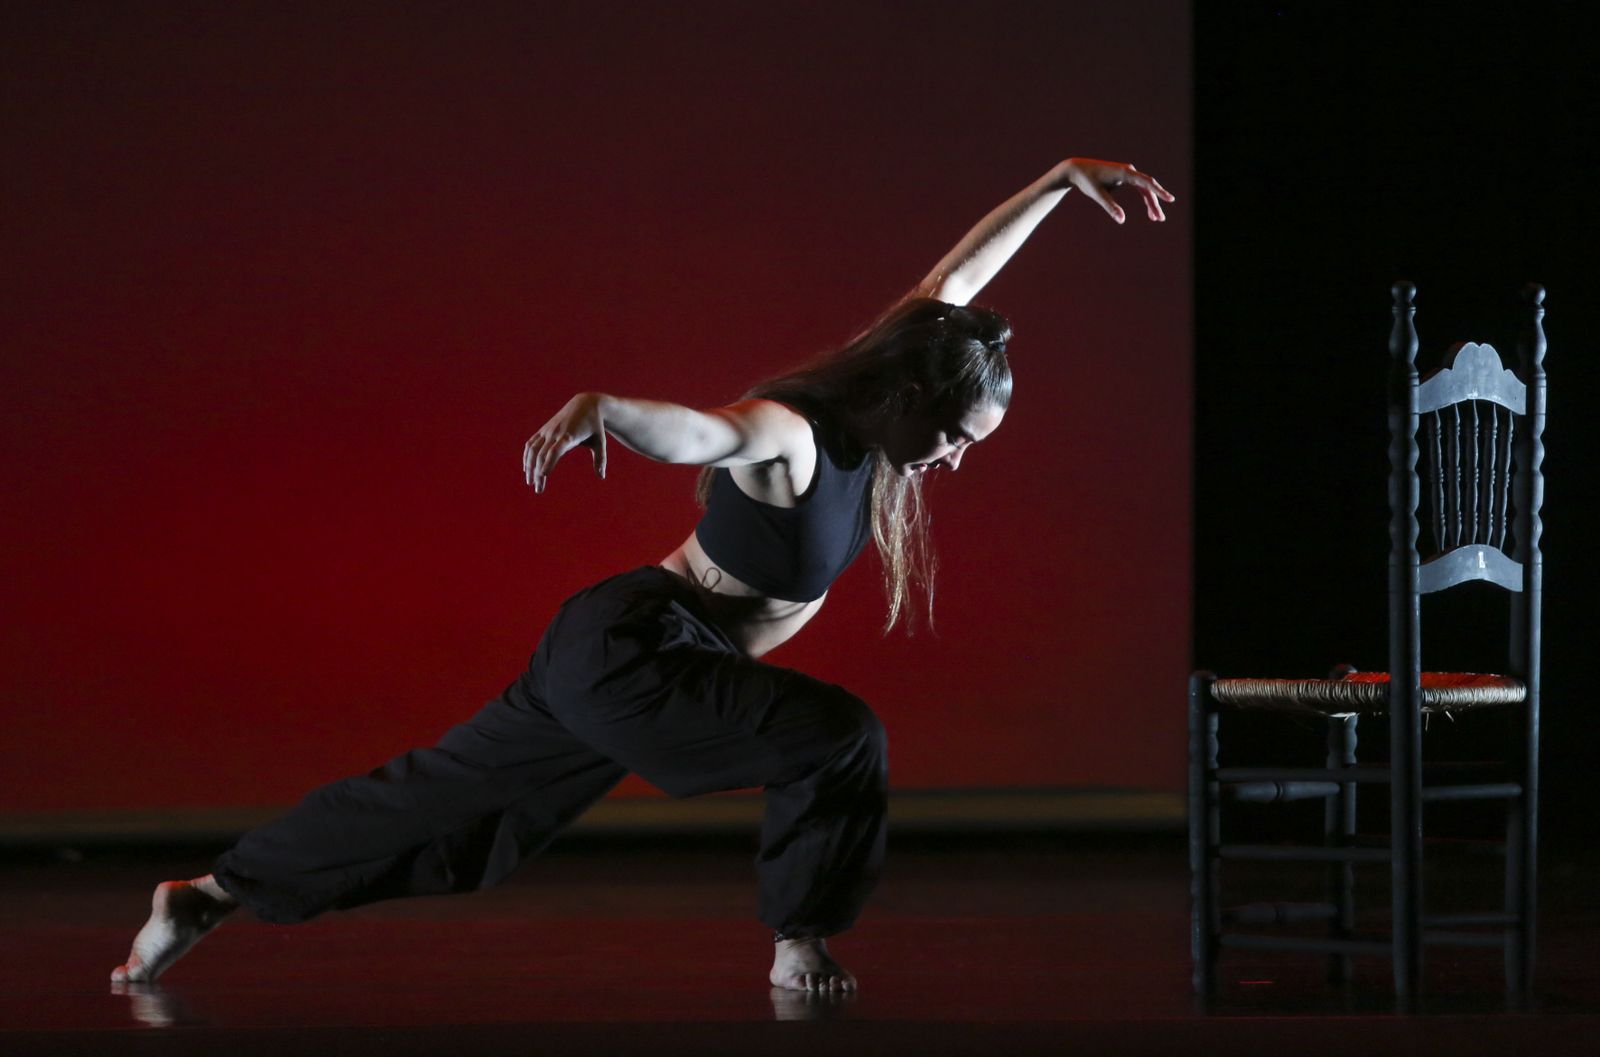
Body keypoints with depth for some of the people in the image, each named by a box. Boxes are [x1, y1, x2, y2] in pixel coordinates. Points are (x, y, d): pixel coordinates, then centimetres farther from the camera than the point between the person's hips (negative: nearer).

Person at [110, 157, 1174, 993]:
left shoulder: (867, 418, 2)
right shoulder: (789, 435, -23)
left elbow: (955, 281, 12)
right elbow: (693, 429, -45)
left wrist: (1063, 179, 17)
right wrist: (598, 405, -66)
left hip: (606, 654, 9)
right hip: (635, 656, -9)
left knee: (443, 808, 14)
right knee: (843, 740, -12)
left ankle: (209, 897, 20)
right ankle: (803, 942, 5)